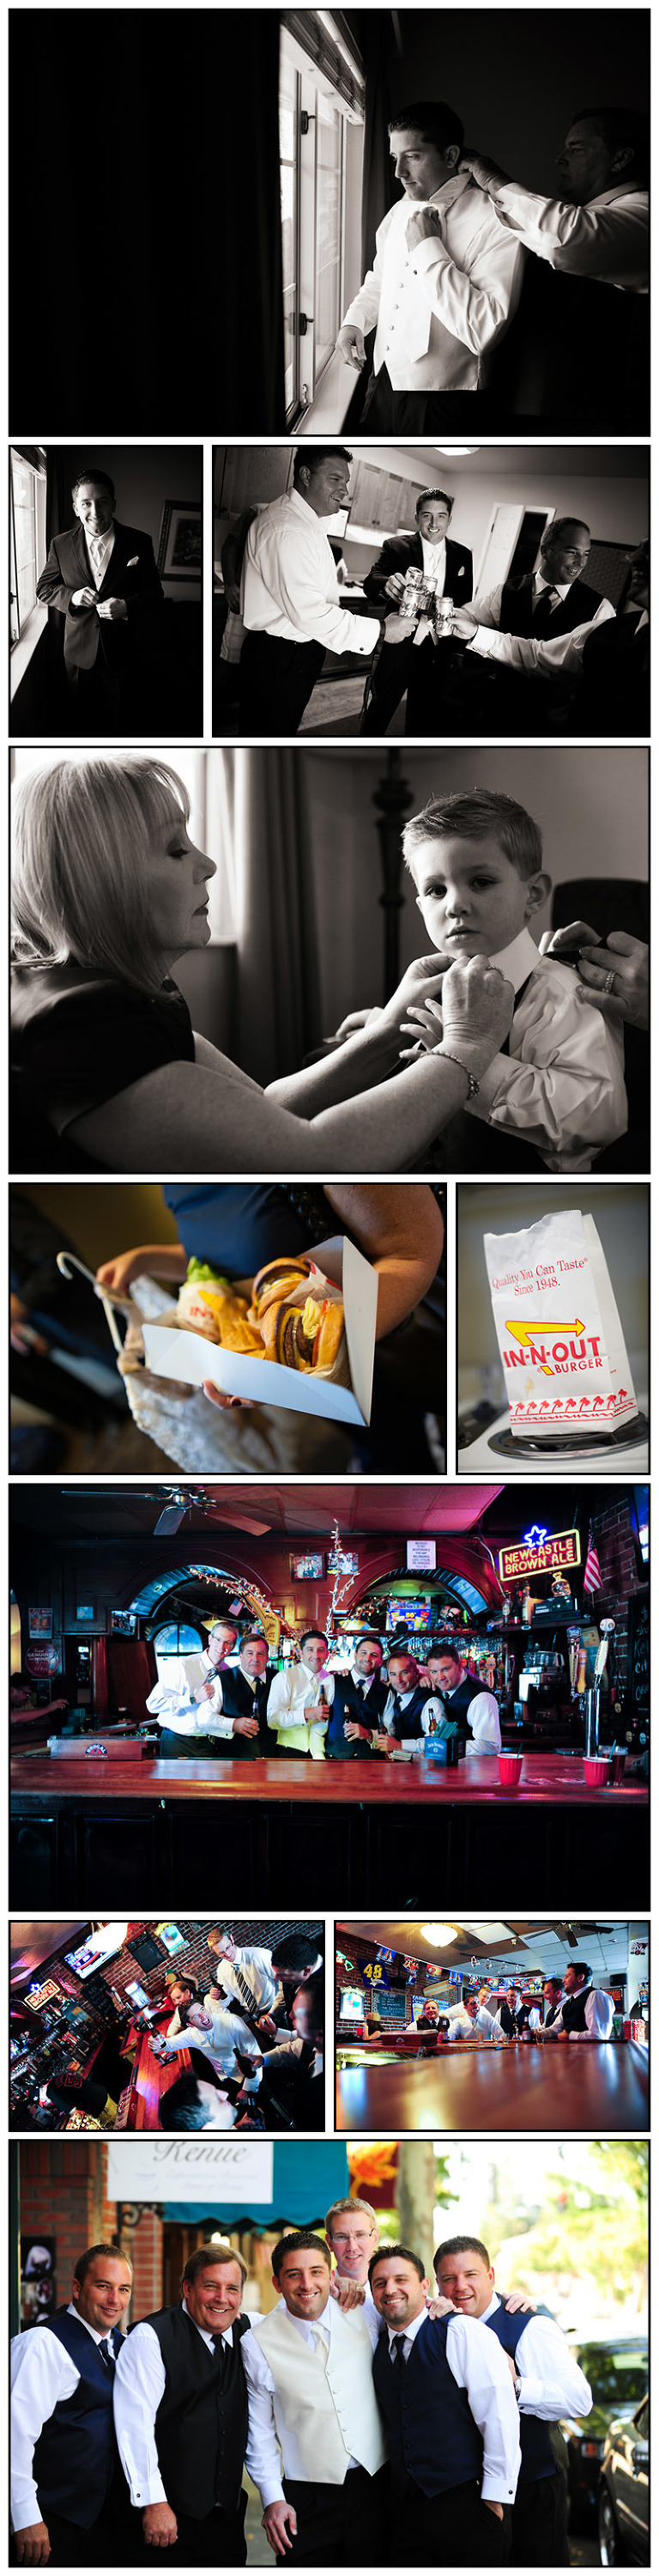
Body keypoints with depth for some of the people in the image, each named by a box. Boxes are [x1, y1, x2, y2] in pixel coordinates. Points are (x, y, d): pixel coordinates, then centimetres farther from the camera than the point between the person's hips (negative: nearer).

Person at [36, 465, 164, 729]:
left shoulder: (138, 543, -6)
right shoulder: (61, 545, -1)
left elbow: (154, 594, -2)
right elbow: (44, 589, 6)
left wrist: (127, 606, -23)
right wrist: (71, 597, -15)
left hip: (125, 656, -1)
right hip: (80, 655, 1)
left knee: (126, 727, 9)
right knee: (85, 723, 13)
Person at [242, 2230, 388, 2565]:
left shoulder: (364, 2316, 0)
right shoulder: (259, 2343, -5)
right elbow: (259, 2430, 1)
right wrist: (272, 2499, -5)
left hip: (374, 2484, 2)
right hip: (307, 2498, -2)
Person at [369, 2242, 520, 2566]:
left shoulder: (461, 2332, -6)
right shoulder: (379, 2349, 12)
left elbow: (500, 2416, -11)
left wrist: (495, 2498, -13)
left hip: (466, 2502, -5)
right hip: (405, 2510, 5)